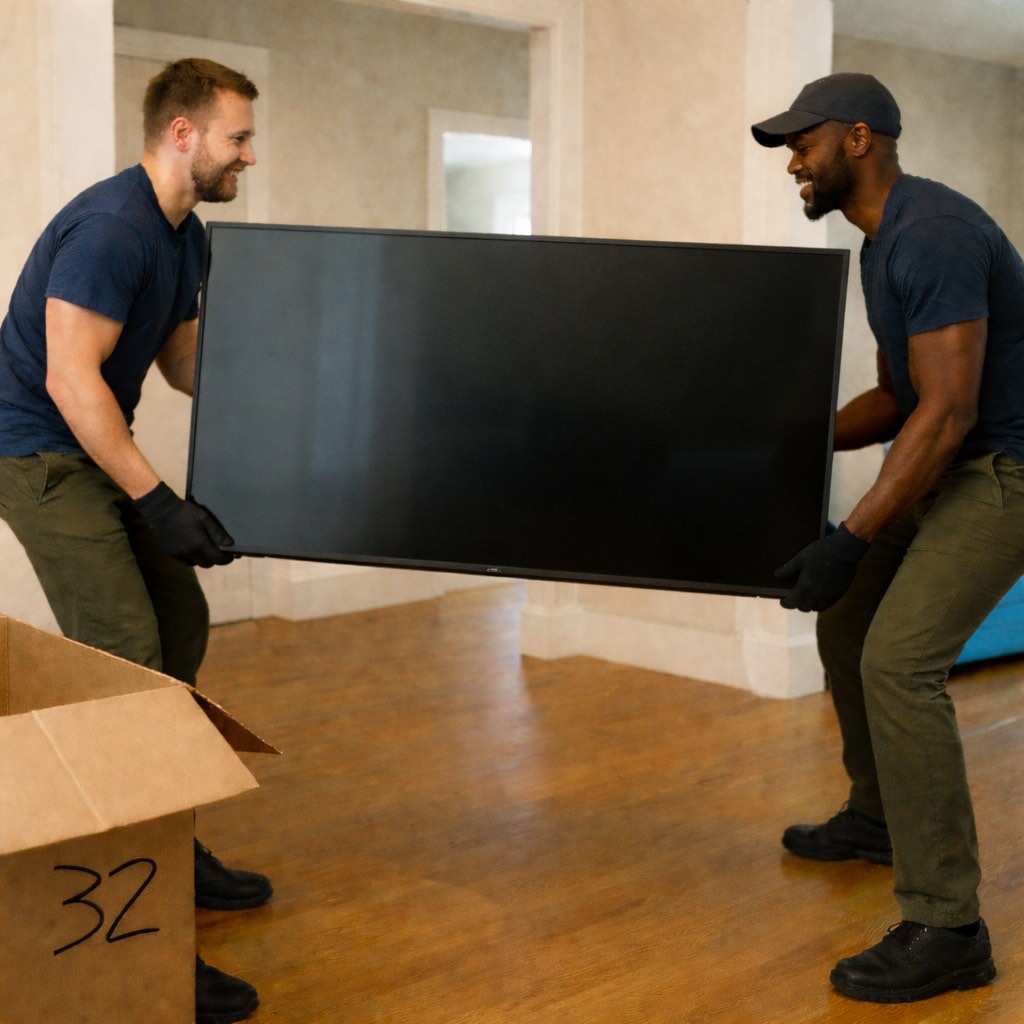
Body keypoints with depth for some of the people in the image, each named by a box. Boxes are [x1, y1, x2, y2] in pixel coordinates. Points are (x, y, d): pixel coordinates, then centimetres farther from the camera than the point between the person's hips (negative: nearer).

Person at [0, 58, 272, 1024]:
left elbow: (186, 365, 17)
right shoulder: (110, 228, -21)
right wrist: (160, 502, -26)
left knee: (181, 627, 11)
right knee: (127, 660, -16)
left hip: (97, 454, 10)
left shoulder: (184, 237, 10)